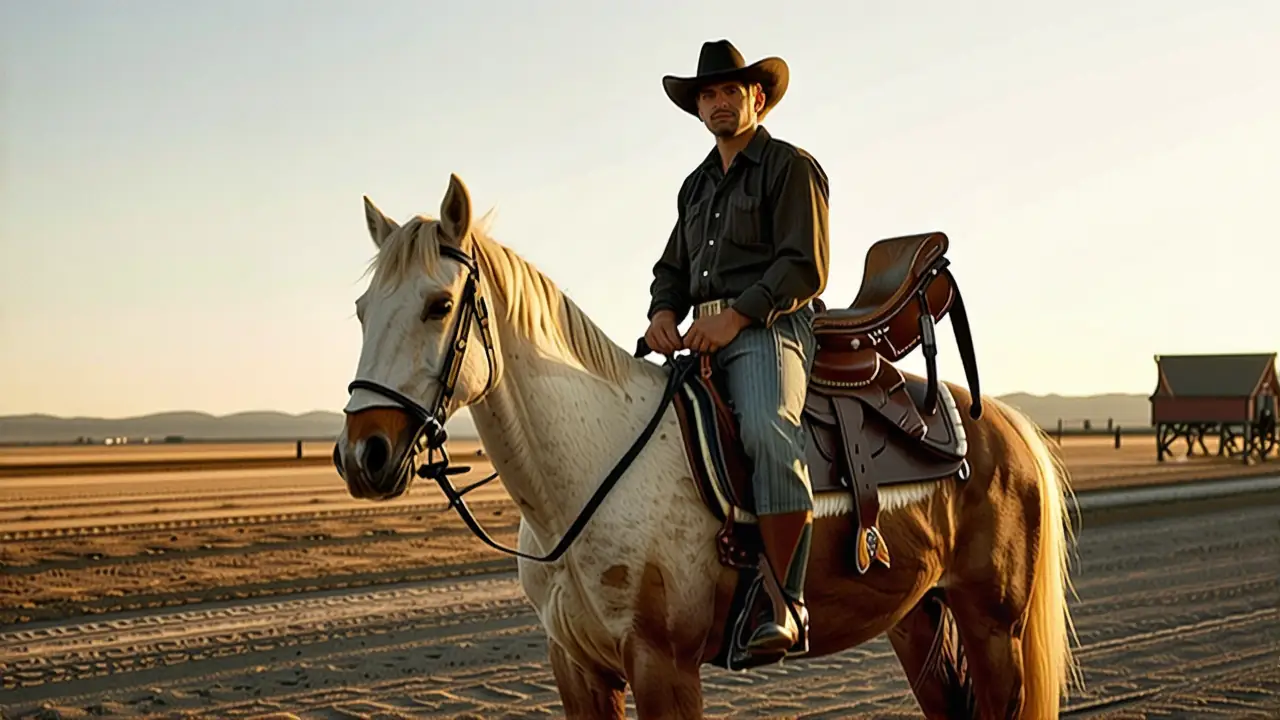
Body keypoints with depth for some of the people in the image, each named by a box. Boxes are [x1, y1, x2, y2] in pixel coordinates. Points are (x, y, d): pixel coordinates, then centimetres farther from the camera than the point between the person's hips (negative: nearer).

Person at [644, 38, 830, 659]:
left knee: (767, 428, -36)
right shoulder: (696, 185, 25)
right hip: (700, 336, 8)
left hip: (769, 329, -8)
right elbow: (673, 267, 26)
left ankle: (785, 605, -36)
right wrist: (664, 312, 3)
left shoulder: (792, 166, 3)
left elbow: (804, 268, -8)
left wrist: (737, 316, -18)